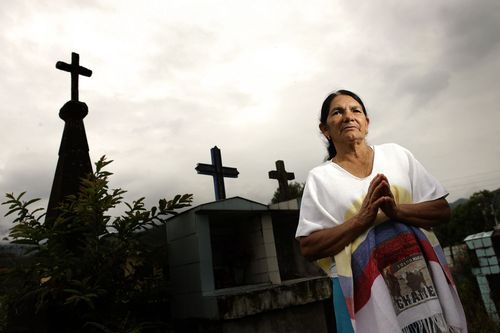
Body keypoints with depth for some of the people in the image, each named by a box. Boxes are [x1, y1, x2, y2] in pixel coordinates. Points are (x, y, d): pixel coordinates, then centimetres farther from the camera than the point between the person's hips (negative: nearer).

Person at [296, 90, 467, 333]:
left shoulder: (396, 154, 5)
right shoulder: (319, 177, -4)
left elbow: (442, 211, 3)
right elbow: (308, 248, -9)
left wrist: (397, 211, -16)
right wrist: (362, 219, -19)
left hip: (423, 276, 3)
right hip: (365, 289, -2)